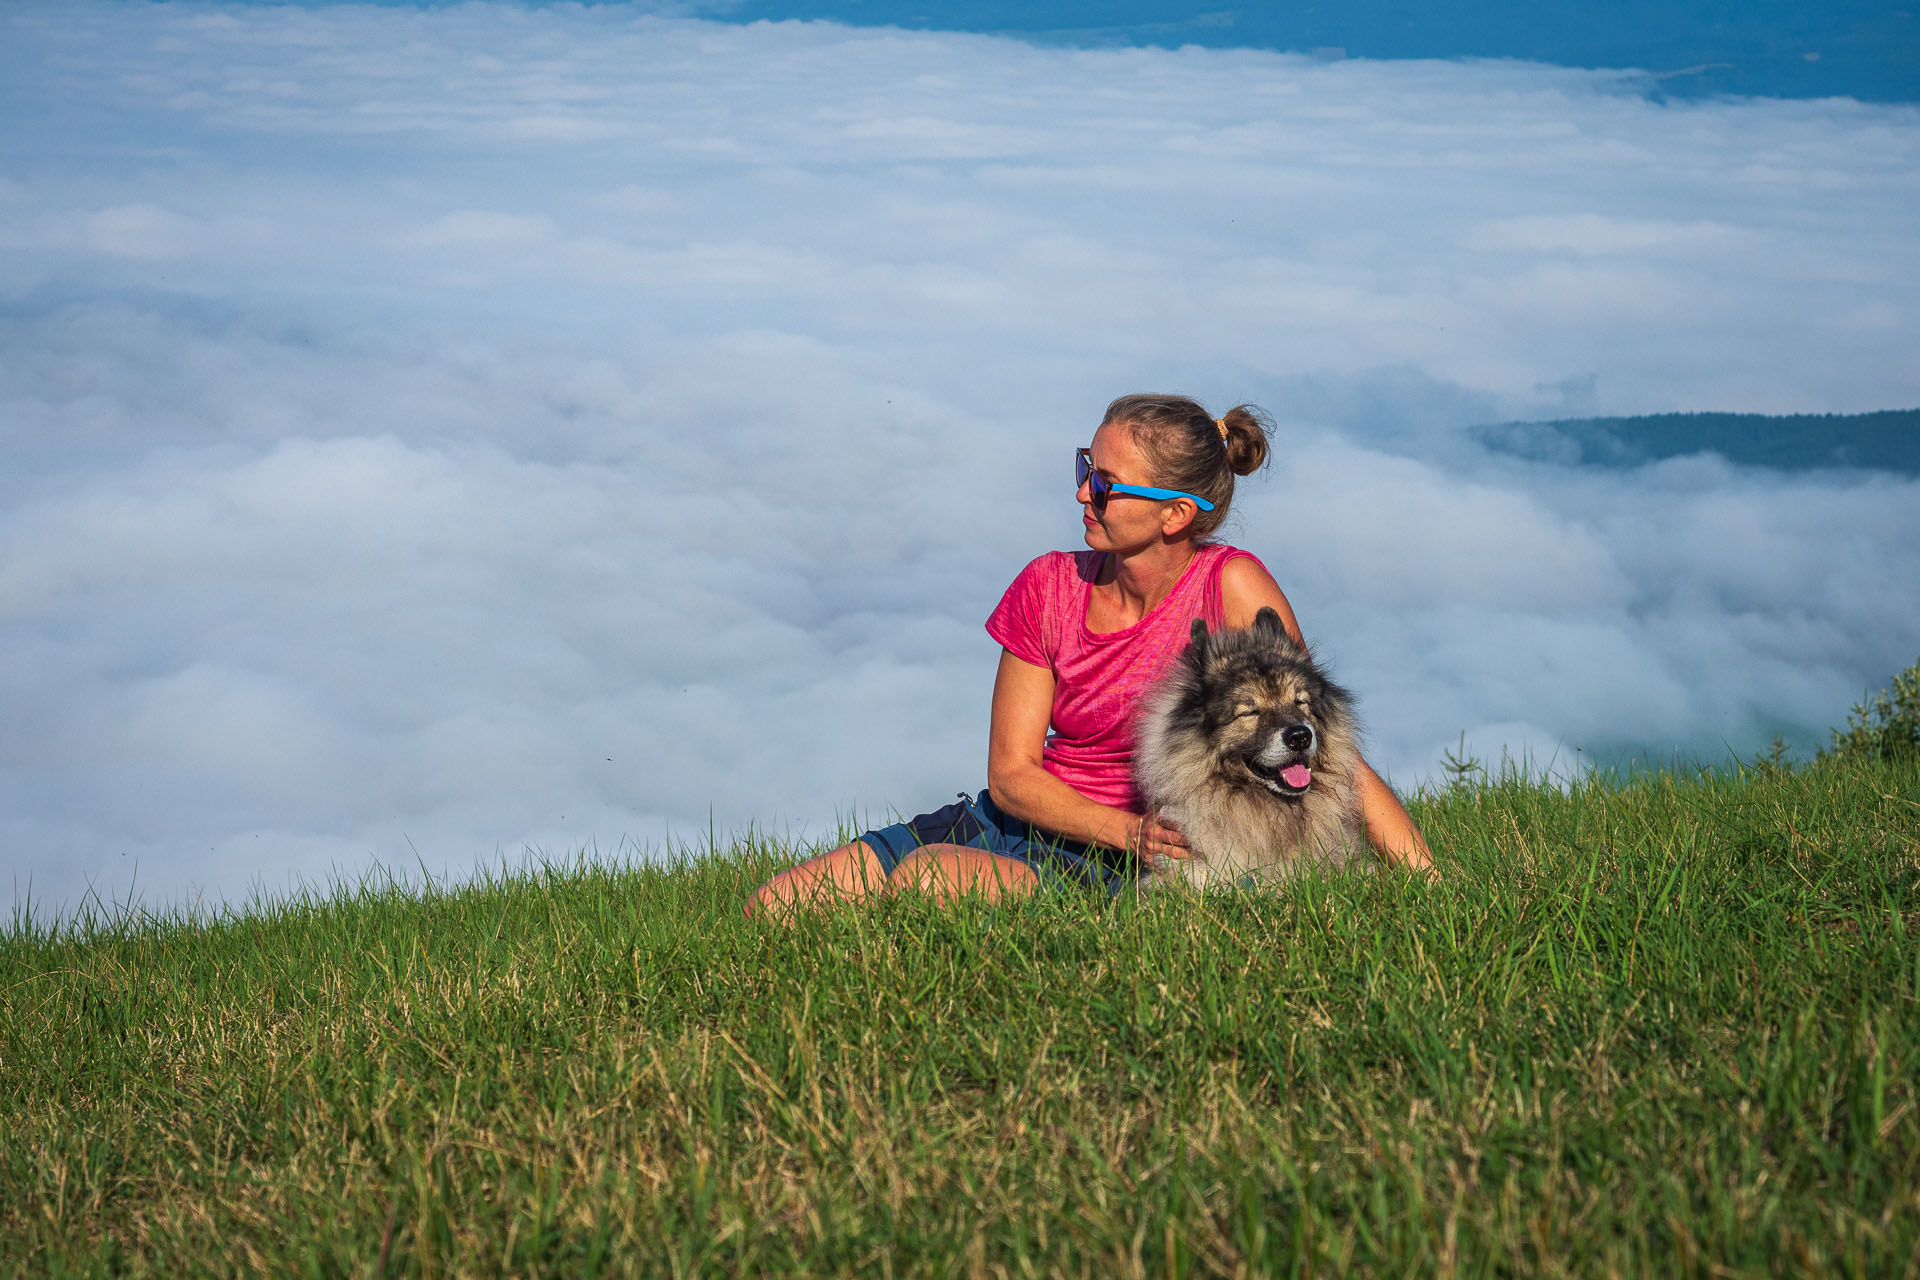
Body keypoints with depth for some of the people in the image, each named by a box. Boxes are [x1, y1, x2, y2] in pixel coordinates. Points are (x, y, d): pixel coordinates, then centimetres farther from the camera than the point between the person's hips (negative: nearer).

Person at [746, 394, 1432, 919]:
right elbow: (1011, 772, -2)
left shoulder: (1230, 587, -14)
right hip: (1011, 821, 5)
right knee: (777, 906, -11)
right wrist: (1134, 831, -19)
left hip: (1112, 868, -5)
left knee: (924, 877, -33)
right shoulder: (1049, 588, -2)